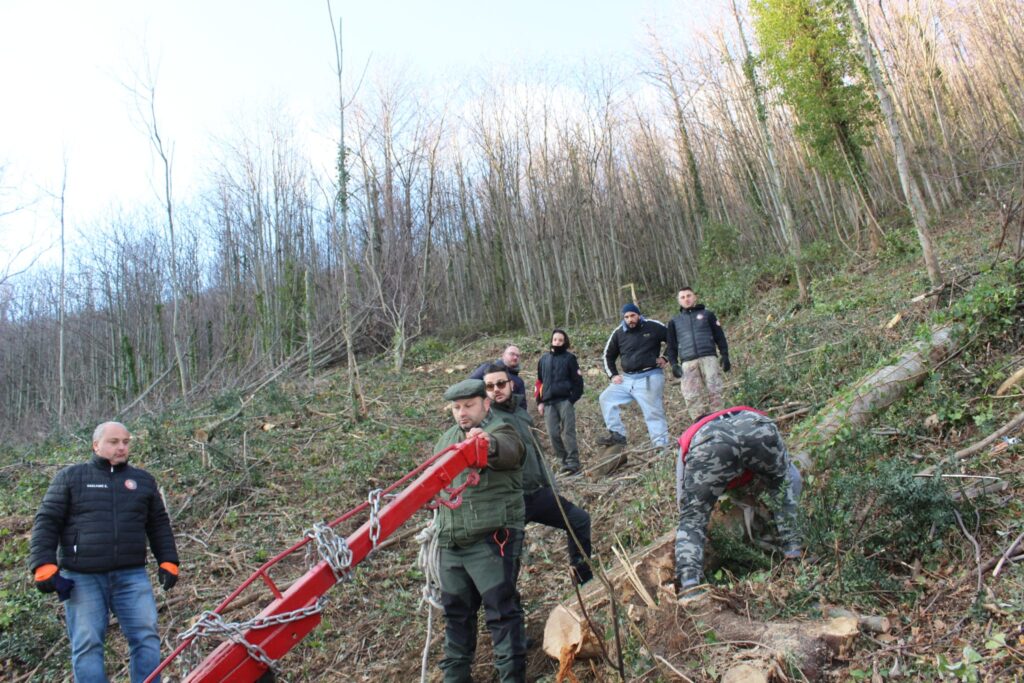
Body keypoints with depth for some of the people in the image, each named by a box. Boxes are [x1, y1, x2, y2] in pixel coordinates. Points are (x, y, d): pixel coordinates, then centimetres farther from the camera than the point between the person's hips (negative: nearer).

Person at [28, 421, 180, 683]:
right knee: (87, 644, 1)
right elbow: (46, 522, 4)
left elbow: (159, 524, 18)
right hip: (82, 578, -2)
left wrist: (167, 562, 9)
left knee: (146, 638, -2)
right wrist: (44, 566, -7)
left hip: (132, 575, 2)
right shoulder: (71, 477, 6)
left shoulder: (143, 480, 14)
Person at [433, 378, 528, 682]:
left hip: (492, 538, -7)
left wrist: (487, 444, -57)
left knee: (501, 609, -2)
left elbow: (508, 451, -35)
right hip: (451, 540, 7)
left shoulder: (500, 431, -9)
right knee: (456, 608, 17)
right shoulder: (447, 438, 14)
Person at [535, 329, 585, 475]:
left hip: (565, 401, -4)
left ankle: (573, 463, -3)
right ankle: (564, 461, 11)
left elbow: (578, 381, 1)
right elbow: (539, 382, 19)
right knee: (553, 434, 1)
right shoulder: (543, 360, 16)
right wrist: (539, 402, 11)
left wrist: (572, 399, -9)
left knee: (568, 432, -7)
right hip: (548, 403, 4)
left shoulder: (570, 358, 4)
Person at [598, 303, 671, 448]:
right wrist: (613, 375, 8)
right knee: (606, 398, -3)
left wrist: (665, 358, -1)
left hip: (649, 377, -5)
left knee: (653, 413, -7)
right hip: (627, 379, 5)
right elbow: (608, 355, 19)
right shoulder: (618, 333, 6)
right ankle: (617, 434, -1)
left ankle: (662, 446, -1)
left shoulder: (654, 326, -4)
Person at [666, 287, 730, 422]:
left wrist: (725, 356, 3)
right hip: (687, 363, 1)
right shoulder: (674, 322, 21)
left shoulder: (707, 314, 17)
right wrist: (674, 363, 5)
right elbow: (672, 345, 19)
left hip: (708, 358, -1)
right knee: (692, 397, -9)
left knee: (714, 391, -12)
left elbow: (720, 336, 14)